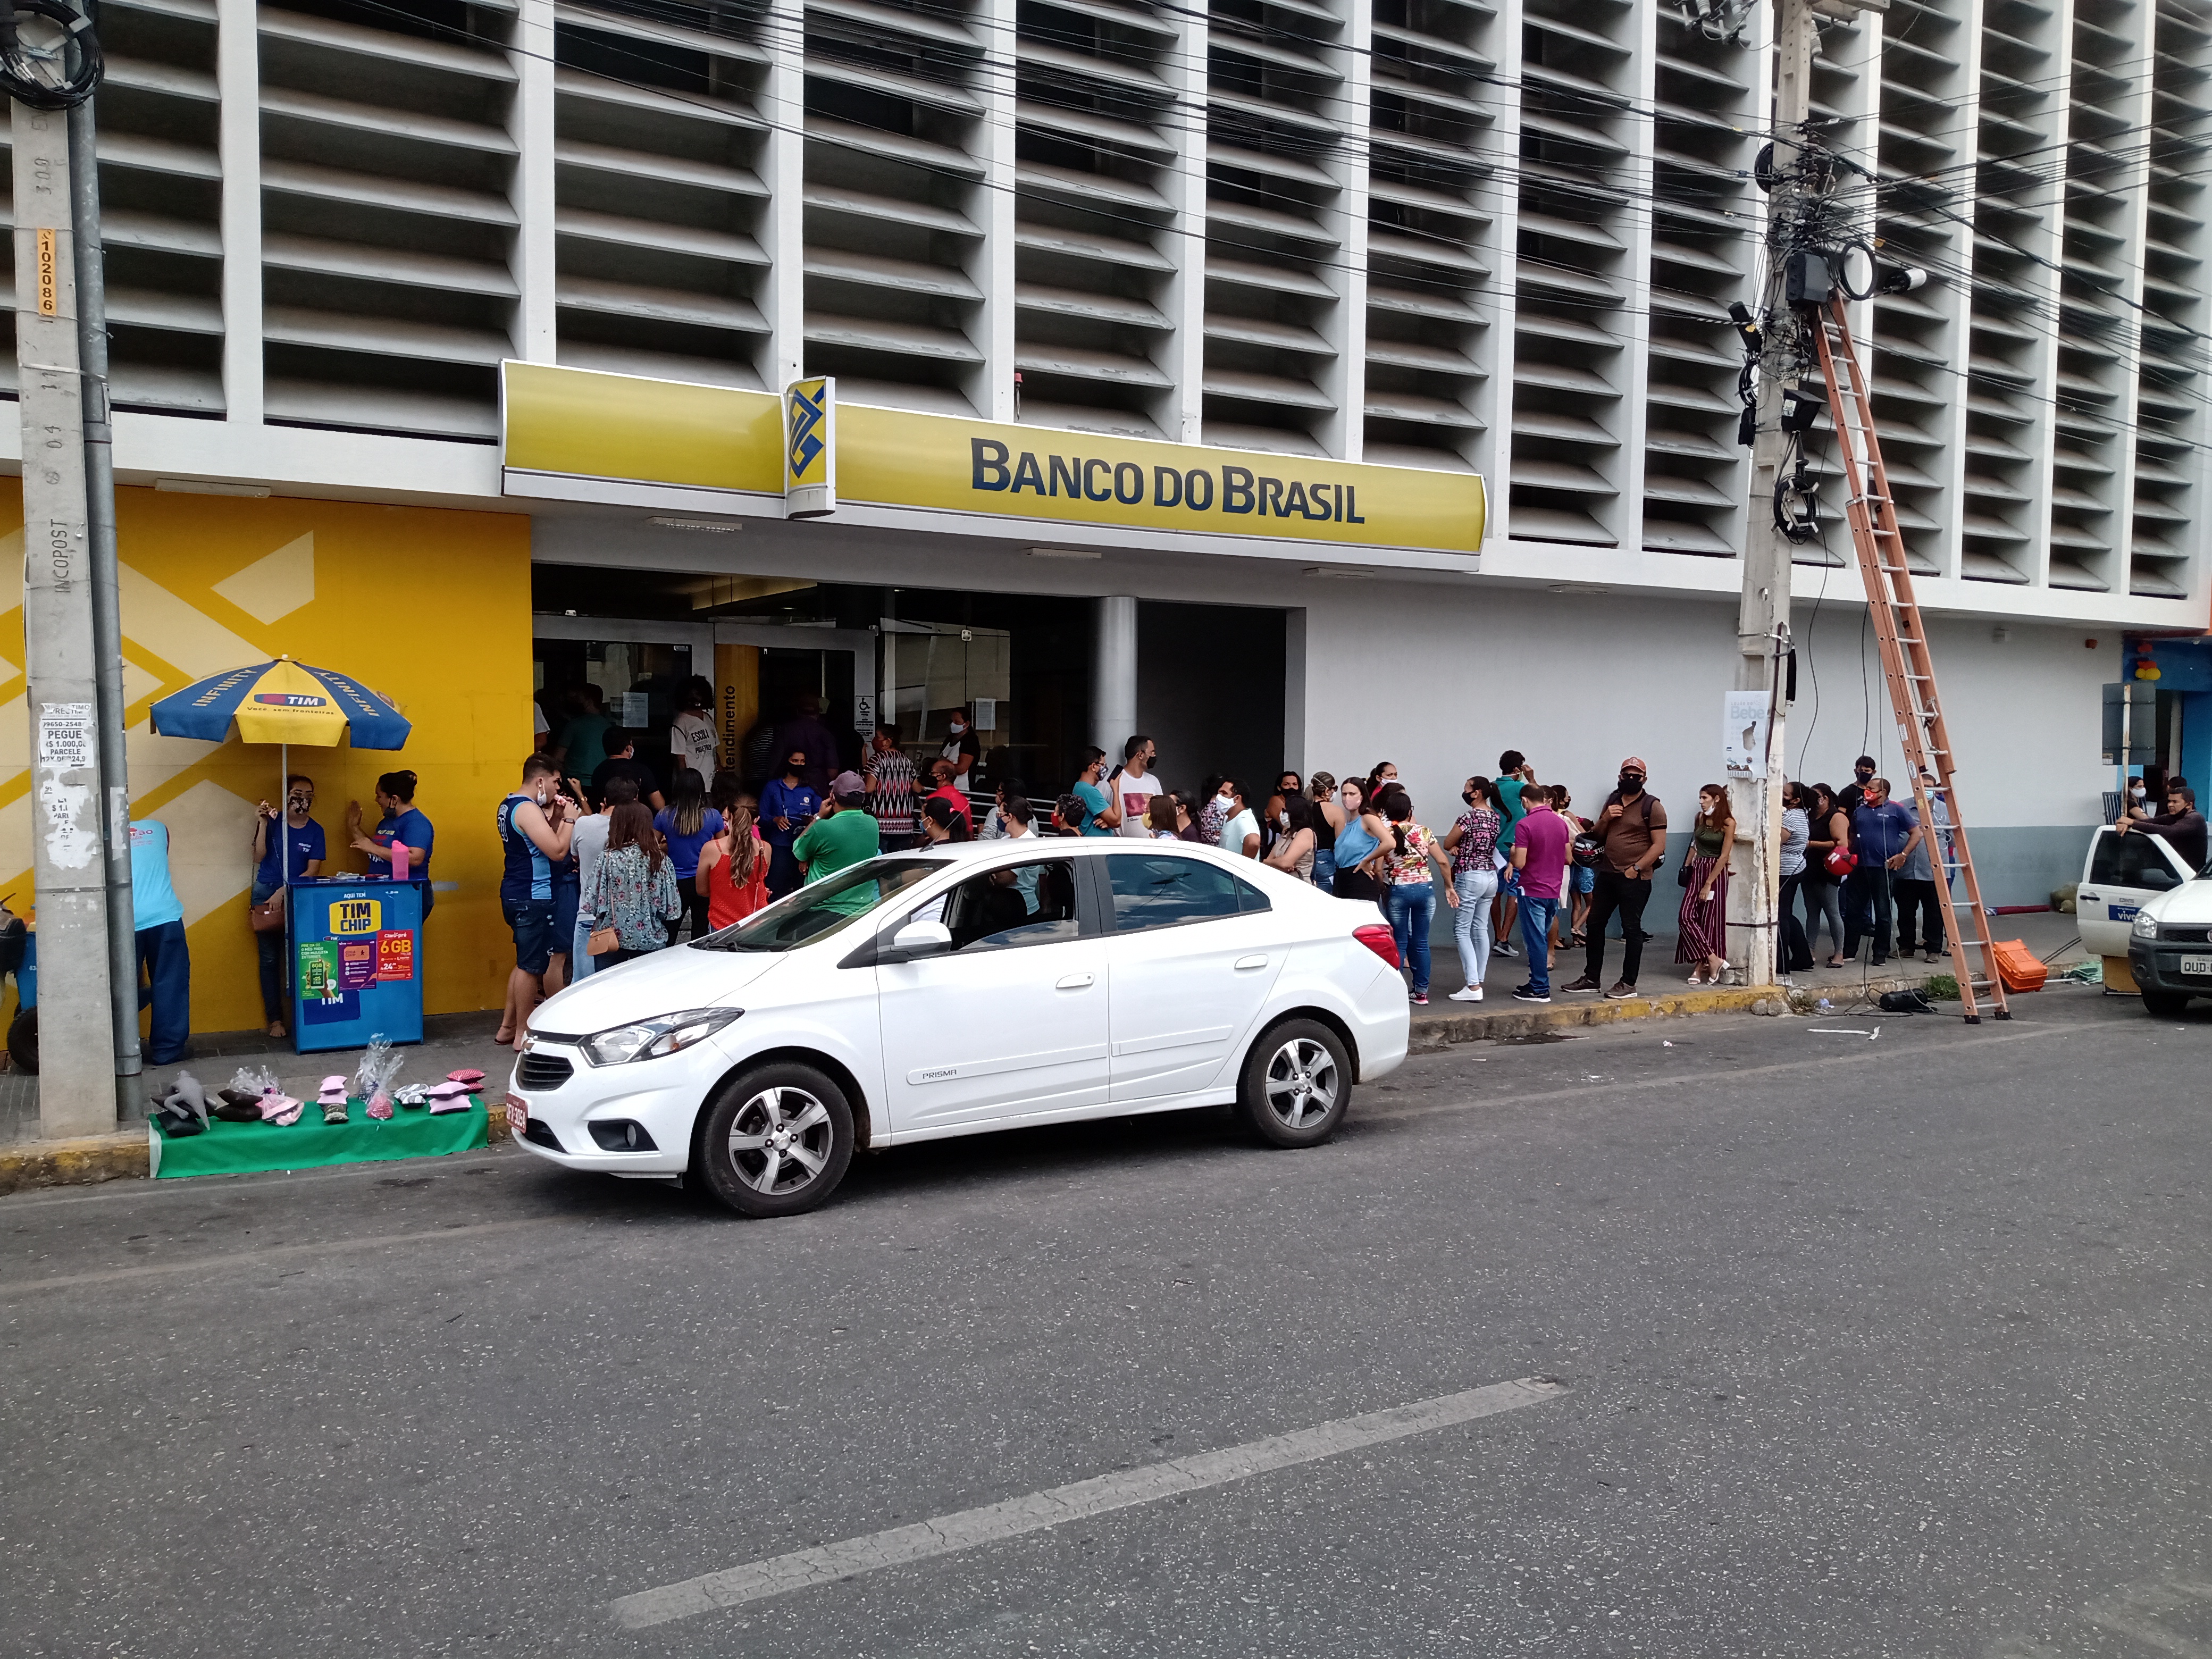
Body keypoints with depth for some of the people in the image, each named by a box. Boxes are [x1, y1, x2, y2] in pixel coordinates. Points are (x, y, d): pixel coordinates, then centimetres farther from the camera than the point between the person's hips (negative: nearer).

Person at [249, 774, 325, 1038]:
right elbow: (259, 857, -8)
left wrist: (284, 892, -13)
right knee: (270, 958, 1)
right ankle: (275, 1019, 5)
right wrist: (262, 823, -15)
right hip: (266, 893, 0)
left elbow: (312, 871, -3)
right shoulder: (273, 821, -1)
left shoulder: (315, 831, 1)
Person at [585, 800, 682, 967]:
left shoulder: (607, 859, -9)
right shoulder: (661, 860, -7)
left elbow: (593, 904, -7)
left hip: (611, 940, -1)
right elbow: (671, 909, -5)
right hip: (650, 941, 1)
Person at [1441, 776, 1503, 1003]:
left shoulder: (1469, 817, -16)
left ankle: (1473, 987, -12)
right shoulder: (1496, 817, 9)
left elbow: (1447, 844, -8)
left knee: (1462, 931, -5)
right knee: (1481, 930, 12)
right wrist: (1461, 847, -2)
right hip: (1491, 875, 8)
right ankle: (1479, 982, 15)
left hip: (1470, 876, -8)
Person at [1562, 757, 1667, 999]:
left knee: (1631, 929, -1)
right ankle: (1592, 978, 20)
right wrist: (1605, 819, -1)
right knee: (1594, 924, 10)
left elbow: (1659, 845, -9)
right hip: (1607, 873, 7)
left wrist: (1636, 868, -16)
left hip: (1635, 878, -7)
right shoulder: (1613, 800, 14)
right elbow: (1597, 836, 19)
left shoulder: (1652, 806, -5)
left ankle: (1628, 984, 6)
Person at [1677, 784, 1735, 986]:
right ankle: (1714, 960, -6)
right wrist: (1687, 867, 13)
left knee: (1709, 920, -2)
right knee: (1686, 916, -8)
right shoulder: (1700, 818, 7)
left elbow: (1724, 857, -12)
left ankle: (1701, 966, 3)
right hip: (1697, 870, 5)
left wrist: (1708, 884, -14)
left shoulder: (1728, 823, -10)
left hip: (1716, 873, -5)